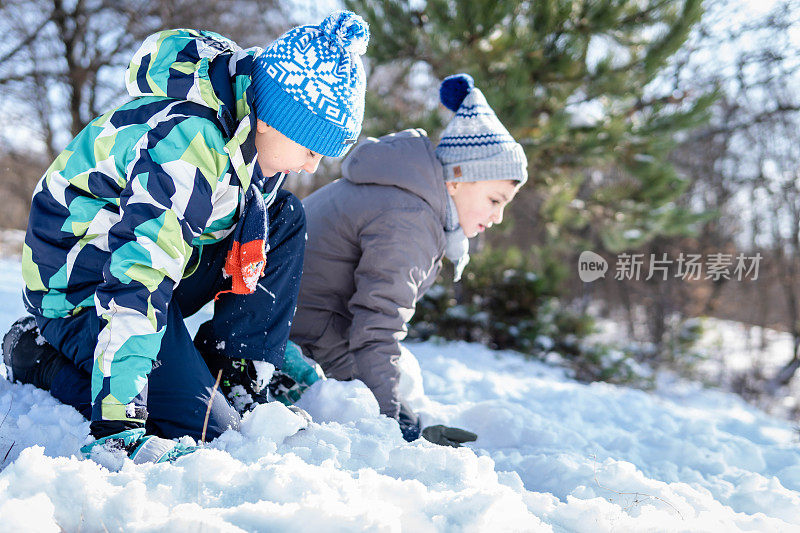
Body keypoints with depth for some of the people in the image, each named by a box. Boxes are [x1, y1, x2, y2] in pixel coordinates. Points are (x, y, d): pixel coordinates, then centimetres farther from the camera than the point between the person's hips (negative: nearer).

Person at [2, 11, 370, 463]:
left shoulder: (263, 130, -5)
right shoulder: (185, 144, -34)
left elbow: (252, 233, 13)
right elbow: (136, 277, -40)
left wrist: (256, 343, 20)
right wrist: (118, 424, -44)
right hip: (83, 285, -8)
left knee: (285, 220, -3)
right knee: (208, 431, -15)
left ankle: (239, 376, 1)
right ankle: (43, 355, -2)